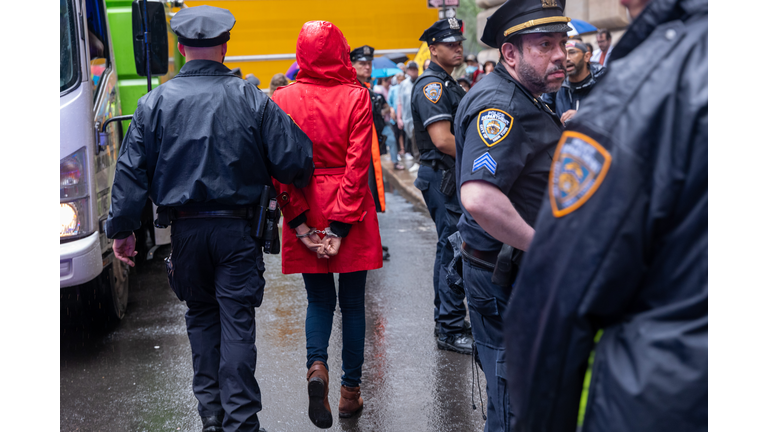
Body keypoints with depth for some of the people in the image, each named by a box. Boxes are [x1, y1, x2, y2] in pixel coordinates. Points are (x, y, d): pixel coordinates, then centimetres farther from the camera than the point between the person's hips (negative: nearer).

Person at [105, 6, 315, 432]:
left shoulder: (156, 102, -1)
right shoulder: (251, 100, -4)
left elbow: (131, 170, -1)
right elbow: (294, 159, -6)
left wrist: (121, 228, 5)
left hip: (186, 229, 2)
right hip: (237, 227, -1)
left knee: (201, 316, 17)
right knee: (236, 321, 2)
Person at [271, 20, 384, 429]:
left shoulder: (283, 99, -3)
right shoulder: (356, 97, -7)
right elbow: (358, 165, -11)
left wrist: (300, 222, -4)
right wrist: (341, 225, -9)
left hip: (306, 211, 1)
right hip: (351, 213, -1)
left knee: (319, 299, 15)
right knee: (352, 302, 11)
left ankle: (316, 366, -10)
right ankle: (350, 391, 18)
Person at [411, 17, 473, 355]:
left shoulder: (449, 85, 18)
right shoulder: (431, 85, -15)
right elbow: (442, 140, -23)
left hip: (454, 176, 11)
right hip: (443, 177, -11)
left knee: (450, 248, 16)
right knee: (454, 249, -9)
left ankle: (446, 321, 26)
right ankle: (451, 330, -4)